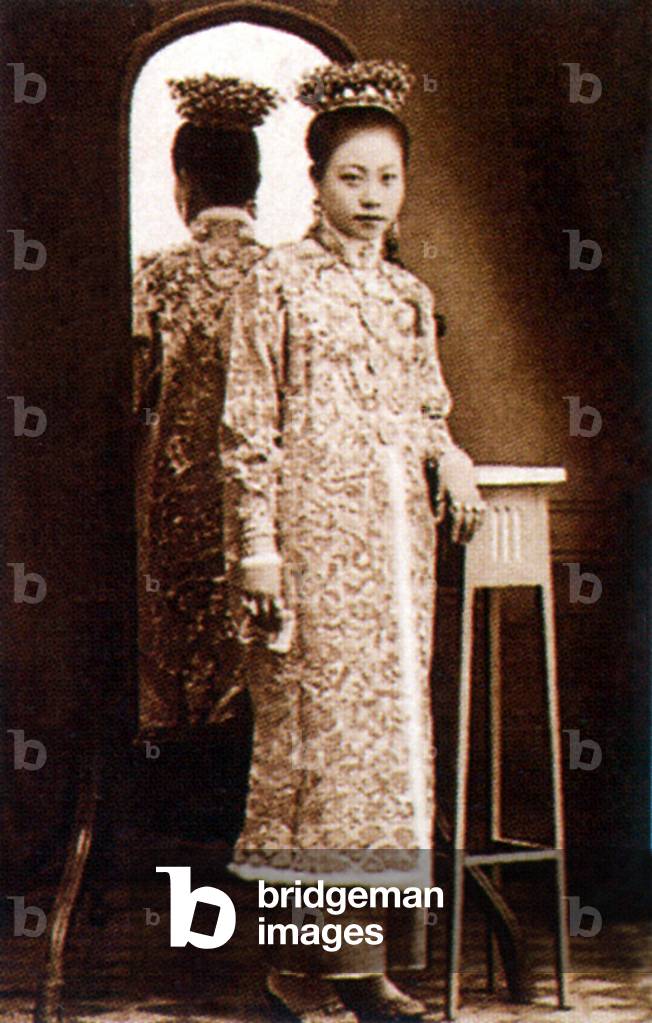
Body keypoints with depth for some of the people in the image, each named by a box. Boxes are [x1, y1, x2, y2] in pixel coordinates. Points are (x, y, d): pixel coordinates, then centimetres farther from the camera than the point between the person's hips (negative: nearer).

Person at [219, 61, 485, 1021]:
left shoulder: (408, 294, 15)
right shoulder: (276, 283, -1)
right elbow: (249, 424, -4)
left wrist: (450, 454, 0)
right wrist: (258, 545, -10)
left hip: (395, 535, 6)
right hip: (310, 530, -6)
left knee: (390, 719, 5)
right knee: (311, 723, -5)